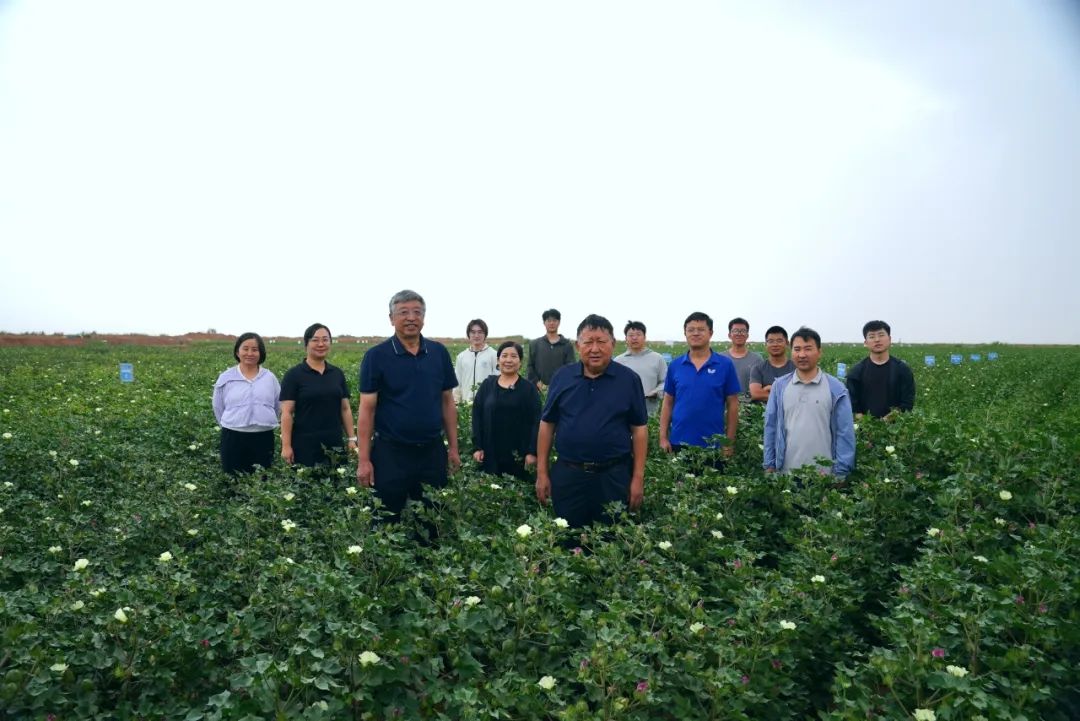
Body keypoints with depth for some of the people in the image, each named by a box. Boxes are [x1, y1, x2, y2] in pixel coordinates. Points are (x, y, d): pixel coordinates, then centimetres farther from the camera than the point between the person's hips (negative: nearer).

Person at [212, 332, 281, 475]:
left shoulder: (270, 378, 4)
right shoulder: (225, 378, 2)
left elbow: (278, 407, 14)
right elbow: (218, 408, 11)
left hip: (263, 439, 1)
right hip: (233, 439, -1)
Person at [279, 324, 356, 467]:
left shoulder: (337, 373, 10)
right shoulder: (293, 375, -2)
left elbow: (345, 409, 12)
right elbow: (287, 413, -6)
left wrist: (352, 438, 6)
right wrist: (286, 446, -11)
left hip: (334, 443, 4)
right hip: (305, 445, -4)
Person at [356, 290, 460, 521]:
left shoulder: (439, 352, 4)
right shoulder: (376, 356, -6)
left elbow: (447, 402, 10)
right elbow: (366, 409, -6)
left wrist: (453, 447, 7)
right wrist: (364, 459, -10)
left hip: (433, 451, 3)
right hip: (391, 452, -3)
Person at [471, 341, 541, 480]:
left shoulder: (529, 388, 0)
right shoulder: (487, 384, 7)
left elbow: (536, 421, -4)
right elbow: (477, 416, 6)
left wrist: (532, 452, -11)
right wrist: (477, 447, -1)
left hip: (519, 455, -2)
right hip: (490, 453, 2)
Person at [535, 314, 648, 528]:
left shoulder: (629, 379, -2)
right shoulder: (562, 377, 2)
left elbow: (639, 429, 0)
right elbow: (547, 425, 6)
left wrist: (638, 478, -4)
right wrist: (542, 473, 2)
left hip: (614, 476, -1)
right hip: (567, 475, 1)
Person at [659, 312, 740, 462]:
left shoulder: (725, 364, -2)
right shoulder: (675, 365, 4)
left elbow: (732, 405, 1)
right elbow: (668, 403, 8)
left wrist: (730, 441, -3)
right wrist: (663, 437, 1)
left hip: (713, 444, -2)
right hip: (679, 443, 2)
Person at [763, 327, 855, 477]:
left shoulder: (836, 389, -2)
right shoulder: (779, 386, 4)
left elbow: (845, 433, -2)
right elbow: (771, 427, 7)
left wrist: (841, 473, -6)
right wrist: (769, 465, 3)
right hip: (786, 473, 2)